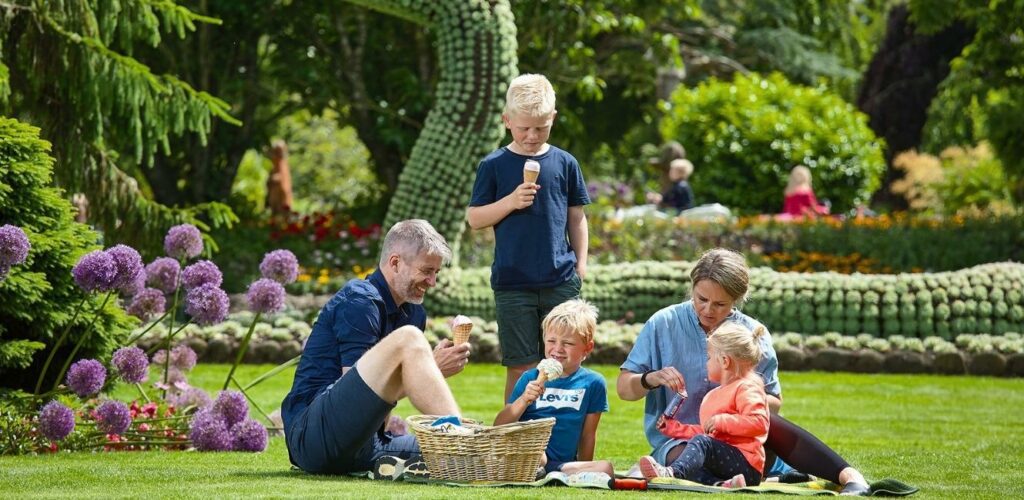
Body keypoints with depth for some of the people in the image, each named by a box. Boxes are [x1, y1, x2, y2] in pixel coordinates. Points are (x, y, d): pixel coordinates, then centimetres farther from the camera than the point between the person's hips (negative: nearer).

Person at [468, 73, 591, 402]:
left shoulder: (564, 163, 6)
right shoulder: (494, 166, 1)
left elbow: (576, 217, 13)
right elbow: (475, 219, 2)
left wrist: (580, 263, 7)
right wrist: (510, 202, -12)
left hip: (561, 280, 2)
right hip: (513, 284, -2)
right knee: (521, 367, 0)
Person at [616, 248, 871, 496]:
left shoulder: (754, 334, 6)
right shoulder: (664, 324, 3)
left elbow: (773, 403, 7)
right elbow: (623, 388, 5)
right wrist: (651, 379, -17)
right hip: (678, 441, -1)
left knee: (768, 422, -34)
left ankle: (848, 476, -43)